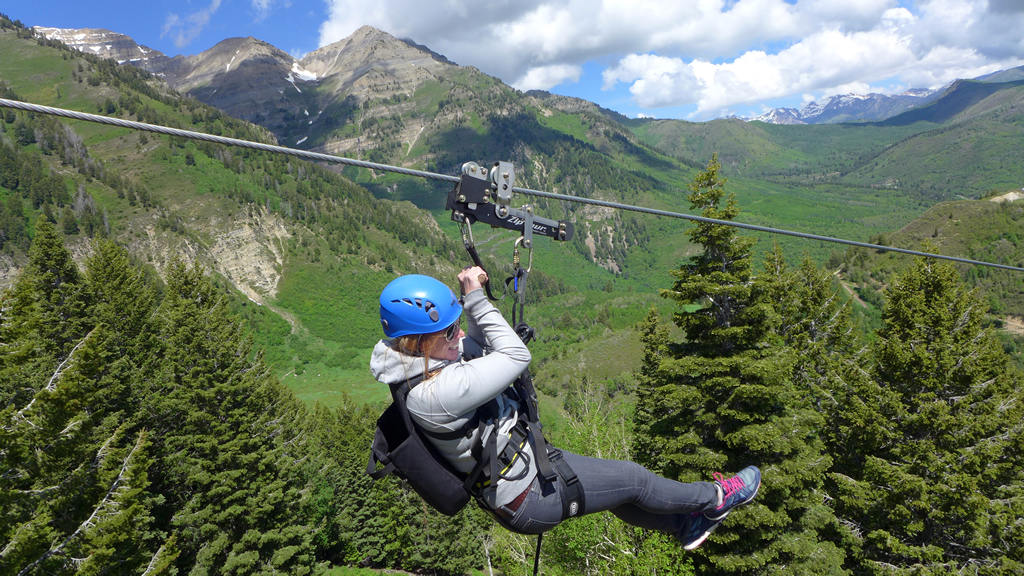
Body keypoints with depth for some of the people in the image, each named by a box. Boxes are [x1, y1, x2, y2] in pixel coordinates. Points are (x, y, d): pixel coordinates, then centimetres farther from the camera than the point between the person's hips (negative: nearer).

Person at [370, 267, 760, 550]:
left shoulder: (423, 362, -7)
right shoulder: (433, 395, -37)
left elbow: (477, 345, 10)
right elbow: (515, 356, -34)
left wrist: (470, 298, -6)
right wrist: (475, 300, -26)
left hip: (526, 456, 9)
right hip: (529, 499, -9)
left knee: (615, 488, 25)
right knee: (634, 479, 7)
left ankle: (684, 526, 50)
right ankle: (714, 499, 35)